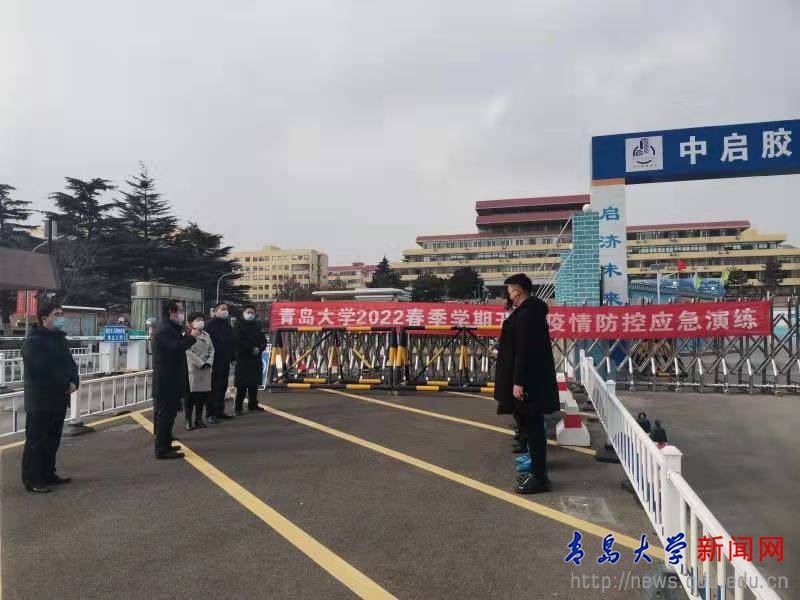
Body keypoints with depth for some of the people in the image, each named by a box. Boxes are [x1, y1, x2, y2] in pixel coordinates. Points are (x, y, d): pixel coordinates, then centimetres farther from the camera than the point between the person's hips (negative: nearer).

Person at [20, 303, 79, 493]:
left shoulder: (60, 339, 12)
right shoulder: (33, 342, -14)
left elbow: (71, 364, 14)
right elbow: (38, 372, -22)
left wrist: (74, 382, -5)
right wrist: (64, 385, -16)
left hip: (59, 399, 8)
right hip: (40, 401, -8)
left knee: (53, 440, 16)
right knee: (36, 441, 1)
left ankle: (48, 474, 28)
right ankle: (32, 480, 10)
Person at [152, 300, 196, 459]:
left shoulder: (170, 328, 17)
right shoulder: (165, 329, -18)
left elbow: (178, 344, 14)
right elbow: (176, 347, -30)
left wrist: (186, 337, -1)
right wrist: (191, 337, -17)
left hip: (169, 380, 11)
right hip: (167, 381, -11)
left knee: (166, 414, 18)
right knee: (165, 414, -5)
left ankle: (165, 445, 28)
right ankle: (162, 450, 2)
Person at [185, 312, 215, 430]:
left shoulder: (206, 335, 15)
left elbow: (211, 350, 12)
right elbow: (189, 352, -11)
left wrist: (208, 362, -4)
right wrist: (201, 364, -13)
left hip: (205, 370, 5)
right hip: (192, 369, -5)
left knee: (202, 395, 8)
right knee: (190, 395, -2)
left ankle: (199, 420, 18)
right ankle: (188, 421, 7)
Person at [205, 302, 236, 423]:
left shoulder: (227, 325, 16)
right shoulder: (211, 325, -8)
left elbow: (233, 341, 19)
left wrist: (233, 357, 12)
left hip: (225, 362, 8)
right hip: (215, 362, -7)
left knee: (223, 386, 12)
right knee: (214, 388, -6)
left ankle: (220, 411, 21)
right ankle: (211, 414, -1)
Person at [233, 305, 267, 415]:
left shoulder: (258, 326, 14)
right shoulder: (239, 326, 0)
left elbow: (263, 340, 10)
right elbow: (239, 342, -11)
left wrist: (259, 349, -9)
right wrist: (252, 349, -15)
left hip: (256, 360, 5)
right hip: (242, 359, -5)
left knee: (254, 384, 9)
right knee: (242, 385, -6)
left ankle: (253, 405, 19)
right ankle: (238, 407, -1)